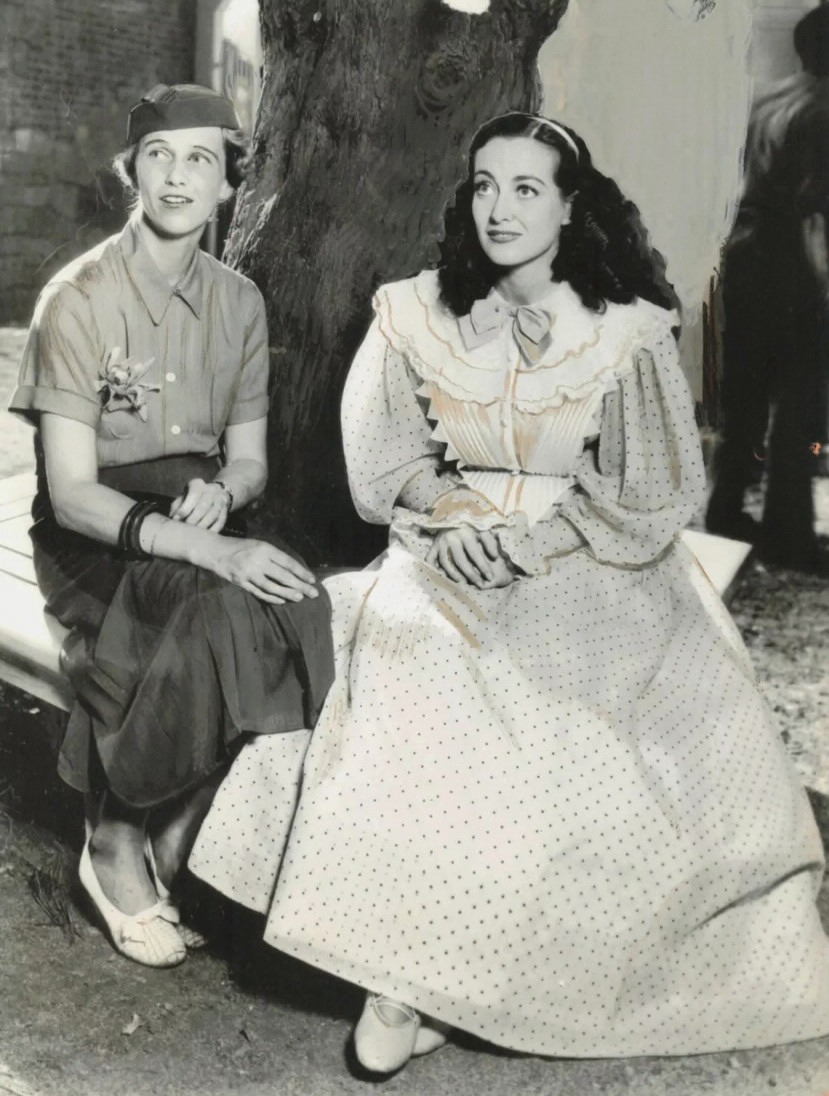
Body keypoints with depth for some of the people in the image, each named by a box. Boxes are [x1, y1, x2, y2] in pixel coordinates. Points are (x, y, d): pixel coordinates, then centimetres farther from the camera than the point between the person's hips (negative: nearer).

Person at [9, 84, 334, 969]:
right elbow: (72, 493, -17)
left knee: (300, 612, -25)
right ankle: (116, 846, -9)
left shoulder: (239, 302, 5)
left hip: (197, 520, 5)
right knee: (214, 621, -33)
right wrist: (208, 551, -30)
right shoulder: (79, 299, -12)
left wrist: (220, 493, -14)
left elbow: (249, 459, 11)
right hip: (93, 536, -5)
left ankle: (178, 840, -7)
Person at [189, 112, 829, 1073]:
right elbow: (383, 460, 7)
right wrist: (452, 518, -13)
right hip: (454, 556, 2)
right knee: (413, 669, -26)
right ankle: (403, 981, -19)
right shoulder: (417, 316, 3)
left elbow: (662, 489, -2)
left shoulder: (628, 332, -4)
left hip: (592, 567, -1)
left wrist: (536, 539, -14)